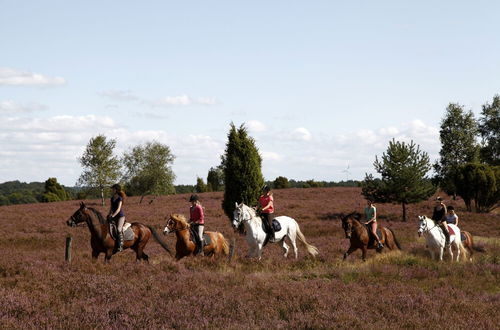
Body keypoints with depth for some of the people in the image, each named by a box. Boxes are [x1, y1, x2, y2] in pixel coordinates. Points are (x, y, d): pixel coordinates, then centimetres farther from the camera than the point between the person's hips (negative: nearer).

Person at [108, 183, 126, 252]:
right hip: (114, 216, 8)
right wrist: (109, 214, 3)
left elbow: (118, 209, -20)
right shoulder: (112, 198, 11)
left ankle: (120, 246, -24)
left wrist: (113, 215, -30)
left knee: (119, 229, -23)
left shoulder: (119, 198, -11)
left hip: (120, 216, -8)